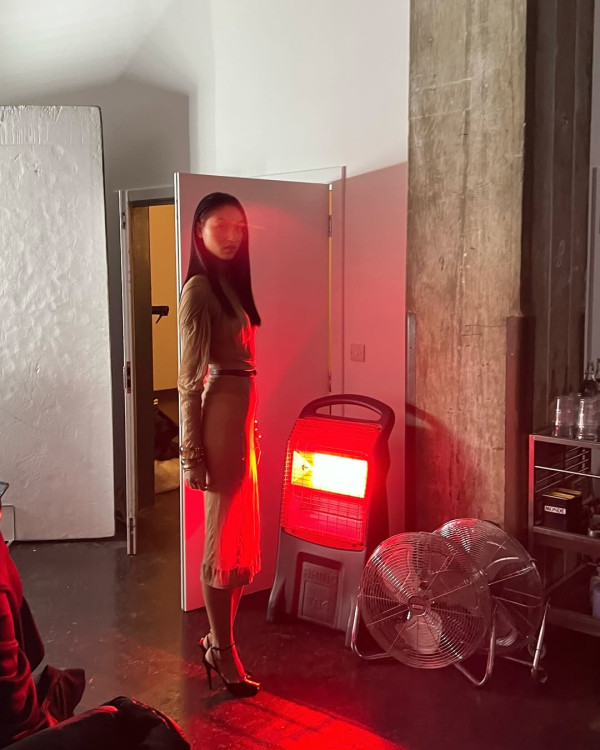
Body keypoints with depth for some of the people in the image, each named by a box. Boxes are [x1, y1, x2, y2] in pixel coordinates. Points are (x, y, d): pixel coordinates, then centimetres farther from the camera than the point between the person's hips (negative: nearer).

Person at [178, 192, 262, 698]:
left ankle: (218, 638, 29)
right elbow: (191, 378, -14)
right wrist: (193, 451, -15)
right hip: (220, 416, -9)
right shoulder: (200, 287, -11)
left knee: (242, 536, 15)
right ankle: (223, 652, 15)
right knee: (224, 540, 1)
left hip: (240, 414, 9)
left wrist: (249, 427, 16)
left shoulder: (231, 283, 15)